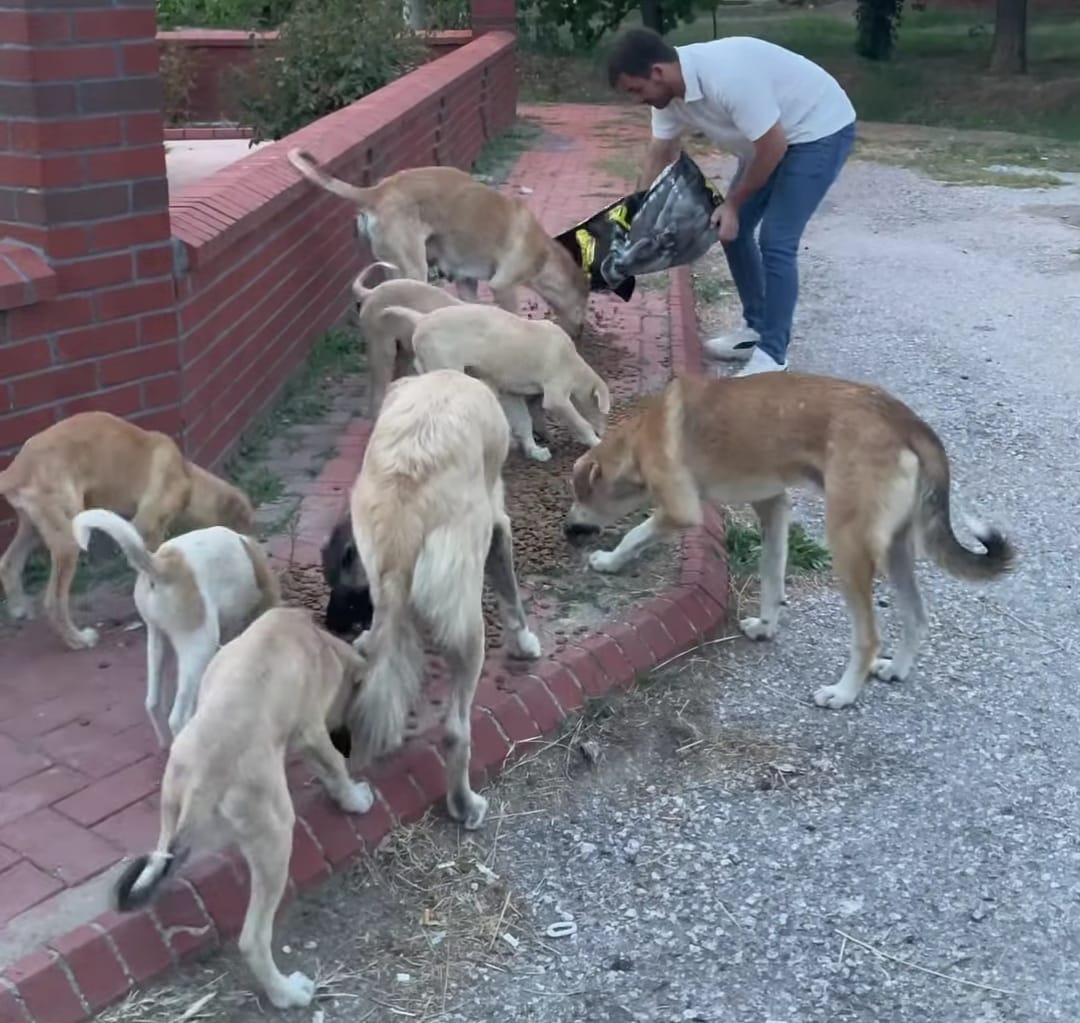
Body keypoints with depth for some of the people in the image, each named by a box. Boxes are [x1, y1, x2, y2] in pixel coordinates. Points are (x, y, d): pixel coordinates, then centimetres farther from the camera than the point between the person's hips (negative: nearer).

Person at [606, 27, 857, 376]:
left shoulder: (727, 76, -36)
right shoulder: (668, 91, -9)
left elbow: (773, 147, -27)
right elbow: (658, 157, 4)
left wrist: (733, 203, -15)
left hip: (820, 130, -9)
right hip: (774, 135, 9)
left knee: (775, 241, -14)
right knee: (731, 229, 9)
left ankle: (771, 357, -6)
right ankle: (756, 329, 22)